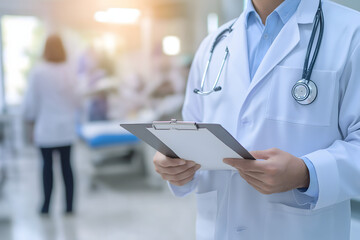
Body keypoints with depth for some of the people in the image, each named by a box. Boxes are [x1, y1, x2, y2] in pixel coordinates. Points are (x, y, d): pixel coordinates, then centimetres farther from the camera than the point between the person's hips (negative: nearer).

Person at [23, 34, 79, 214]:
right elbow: (76, 98, 4)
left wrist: (30, 117, 13)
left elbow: (31, 99, -3)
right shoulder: (69, 72, -2)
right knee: (66, 164, 8)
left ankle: (46, 206, 13)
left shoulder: (38, 72, -11)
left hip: (46, 127, -2)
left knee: (47, 165, 8)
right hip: (66, 127, 2)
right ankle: (69, 205, 12)